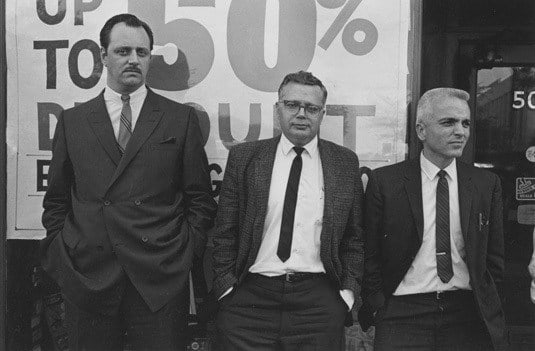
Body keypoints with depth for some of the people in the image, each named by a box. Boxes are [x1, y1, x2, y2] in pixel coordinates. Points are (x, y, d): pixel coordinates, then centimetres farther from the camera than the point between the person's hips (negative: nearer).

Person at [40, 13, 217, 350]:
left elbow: (200, 198, 5)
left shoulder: (181, 118, 4)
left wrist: (185, 252, -2)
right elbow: (56, 201, 12)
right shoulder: (71, 121, 9)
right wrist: (62, 257, 3)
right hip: (86, 281, 2)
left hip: (161, 281, -1)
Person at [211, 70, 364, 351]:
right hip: (248, 299, 0)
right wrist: (227, 288, -2)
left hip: (320, 302, 1)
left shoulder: (345, 163, 6)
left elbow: (355, 237, 7)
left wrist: (348, 291, 0)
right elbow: (224, 233, 4)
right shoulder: (243, 157, 4)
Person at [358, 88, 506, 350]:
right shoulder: (384, 181, -3)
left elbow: (494, 257, 10)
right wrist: (378, 309, -3)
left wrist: (486, 307, 4)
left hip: (468, 314, 2)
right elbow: (369, 256, 1)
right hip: (401, 315, -2)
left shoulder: (487, 184, 4)